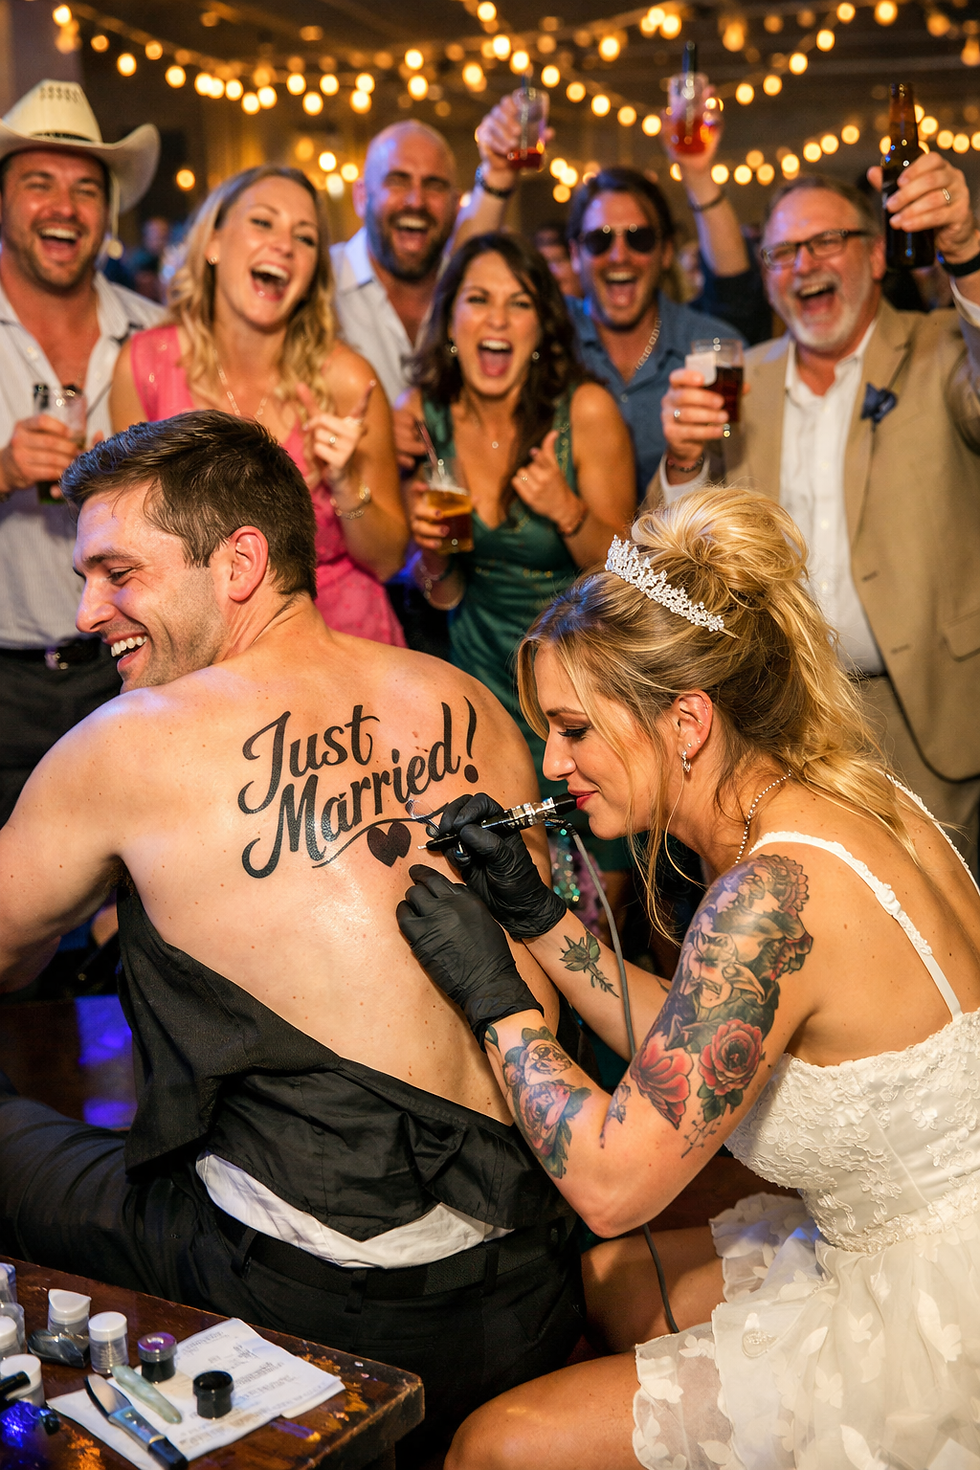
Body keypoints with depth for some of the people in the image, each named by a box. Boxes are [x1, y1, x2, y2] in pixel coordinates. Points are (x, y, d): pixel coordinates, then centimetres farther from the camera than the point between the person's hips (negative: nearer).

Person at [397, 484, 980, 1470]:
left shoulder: (775, 896, -30)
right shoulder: (840, 795, -1)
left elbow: (612, 1181, -25)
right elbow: (690, 1053, 8)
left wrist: (494, 999, -13)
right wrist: (535, 918, 2)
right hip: (901, 1251, 9)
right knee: (605, 1281, 24)